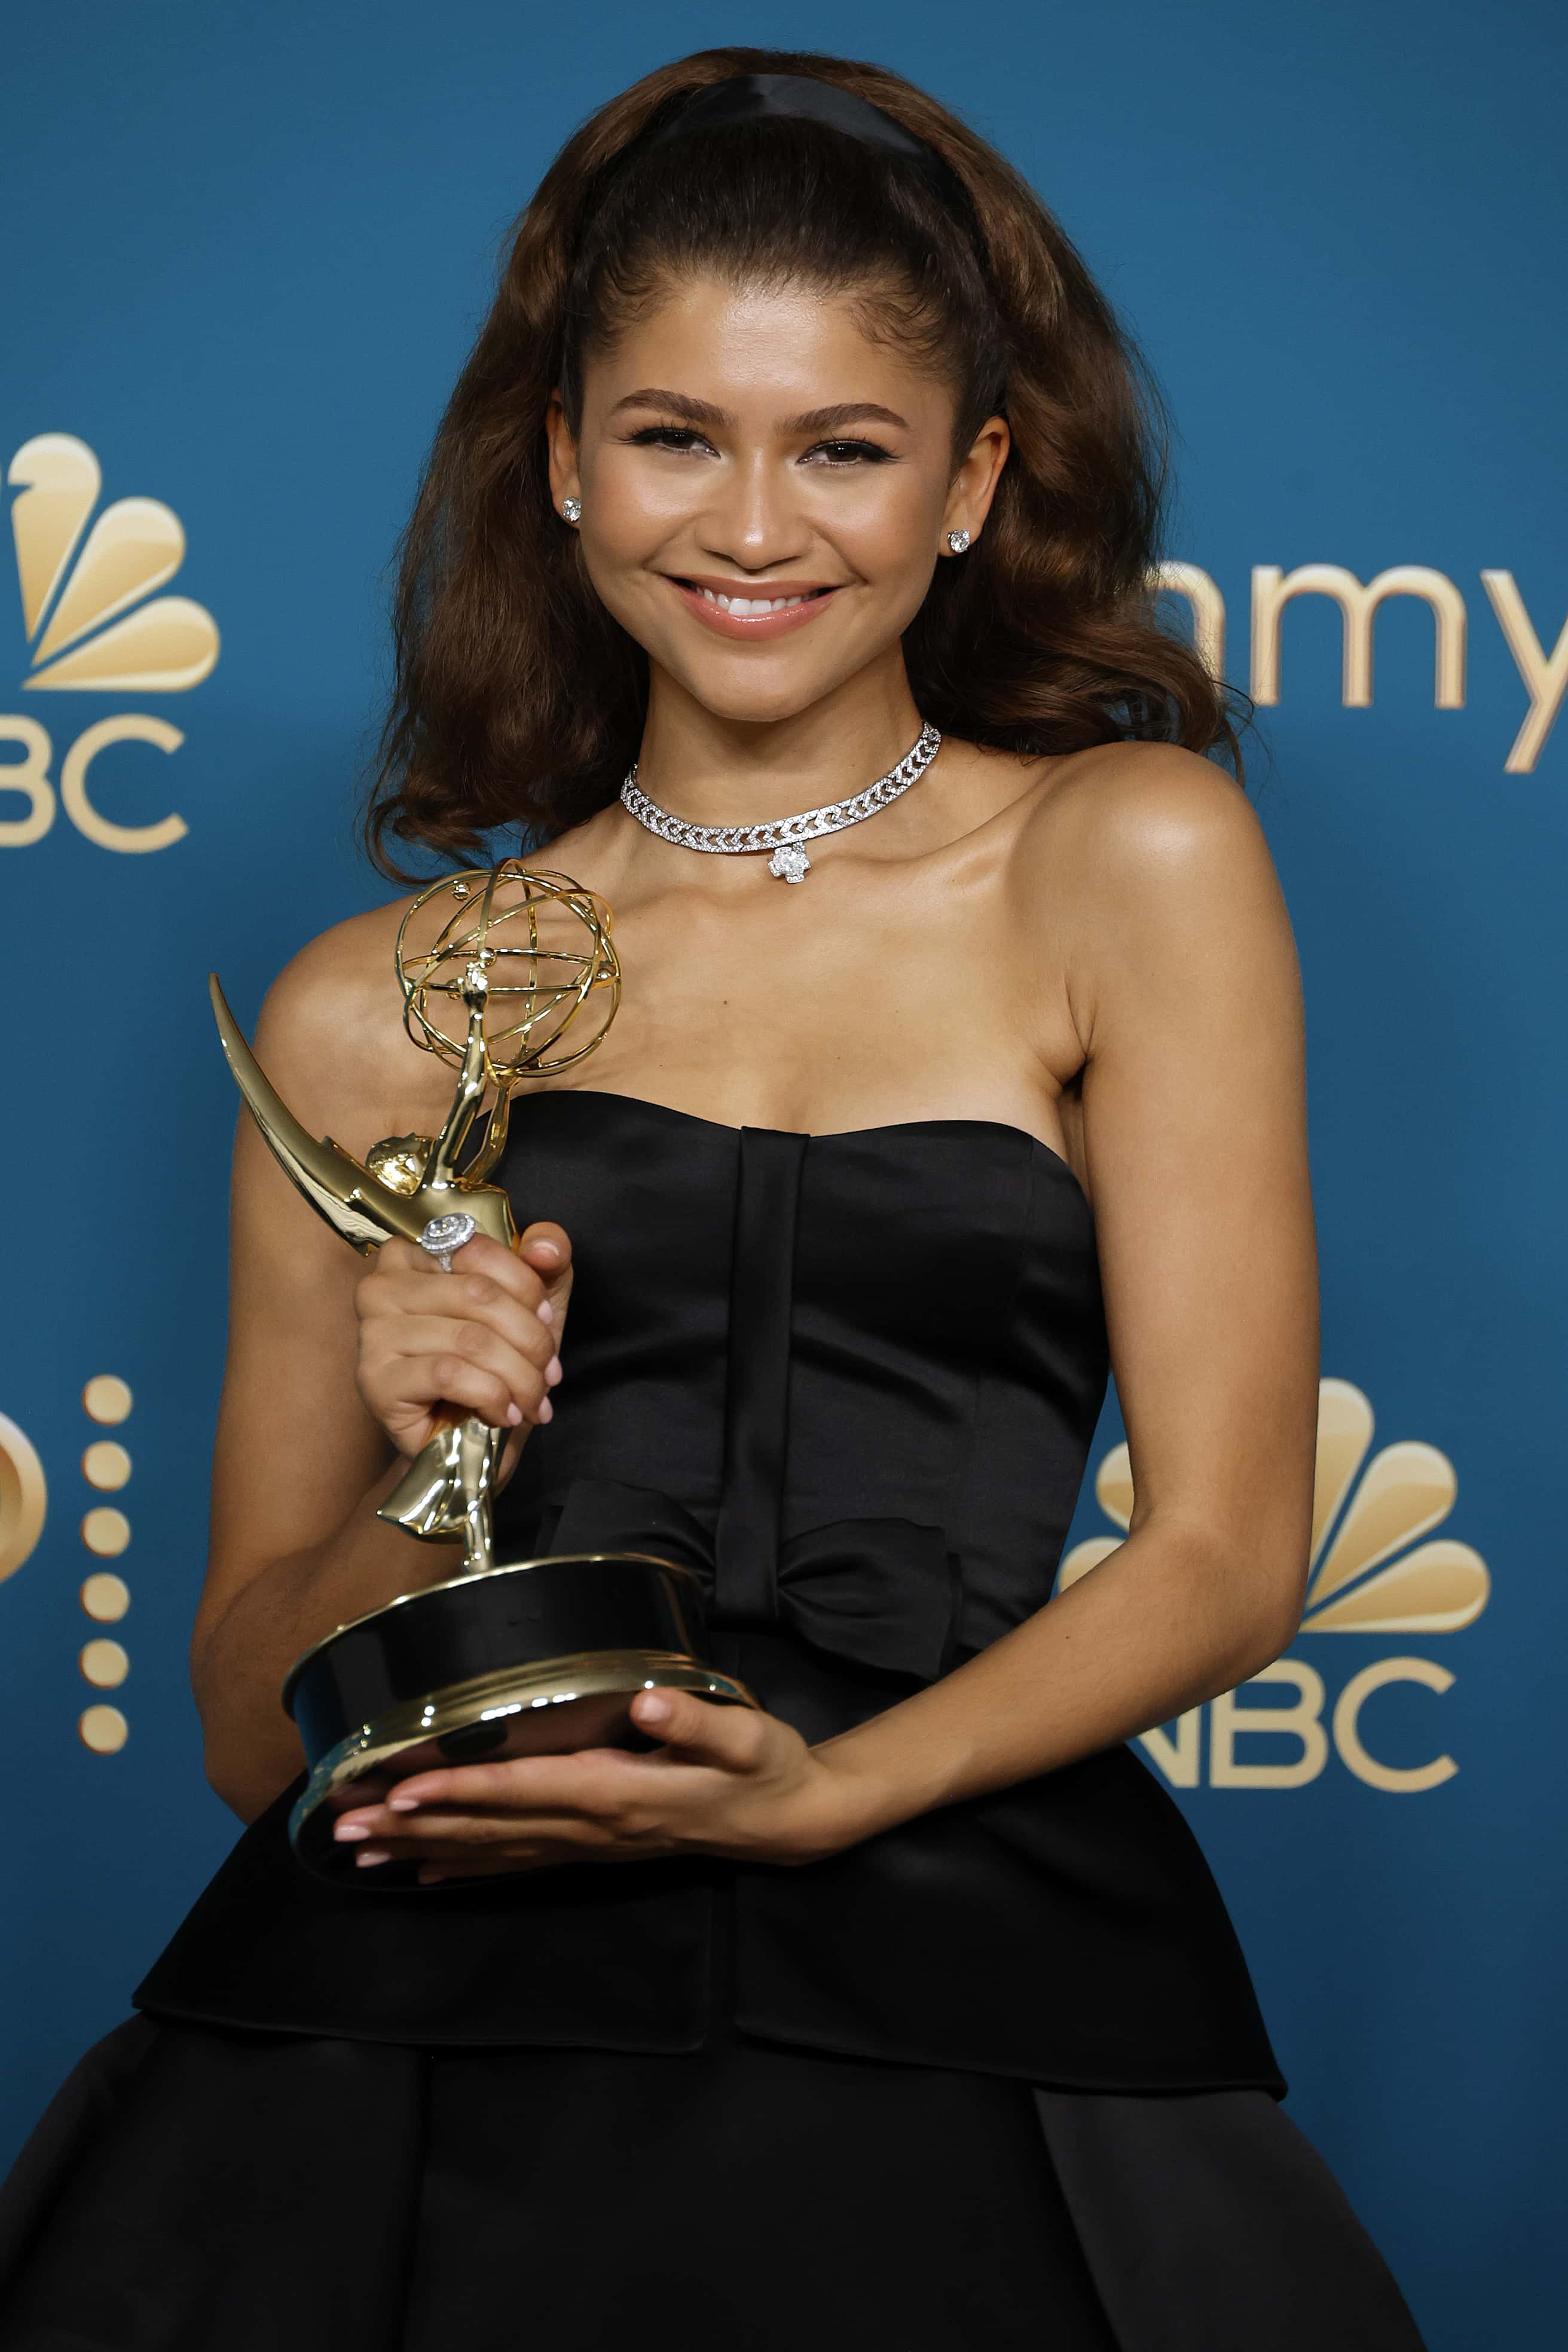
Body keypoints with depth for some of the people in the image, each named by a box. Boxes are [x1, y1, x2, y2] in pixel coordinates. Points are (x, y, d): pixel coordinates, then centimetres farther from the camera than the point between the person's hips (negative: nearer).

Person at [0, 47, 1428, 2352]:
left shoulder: (1132, 862, 8)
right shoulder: (379, 1009, 13)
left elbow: (1226, 1556, 4)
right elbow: (249, 1728, 14)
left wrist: (823, 1790, -10)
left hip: (967, 1996, -1)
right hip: (418, 2014, 1)